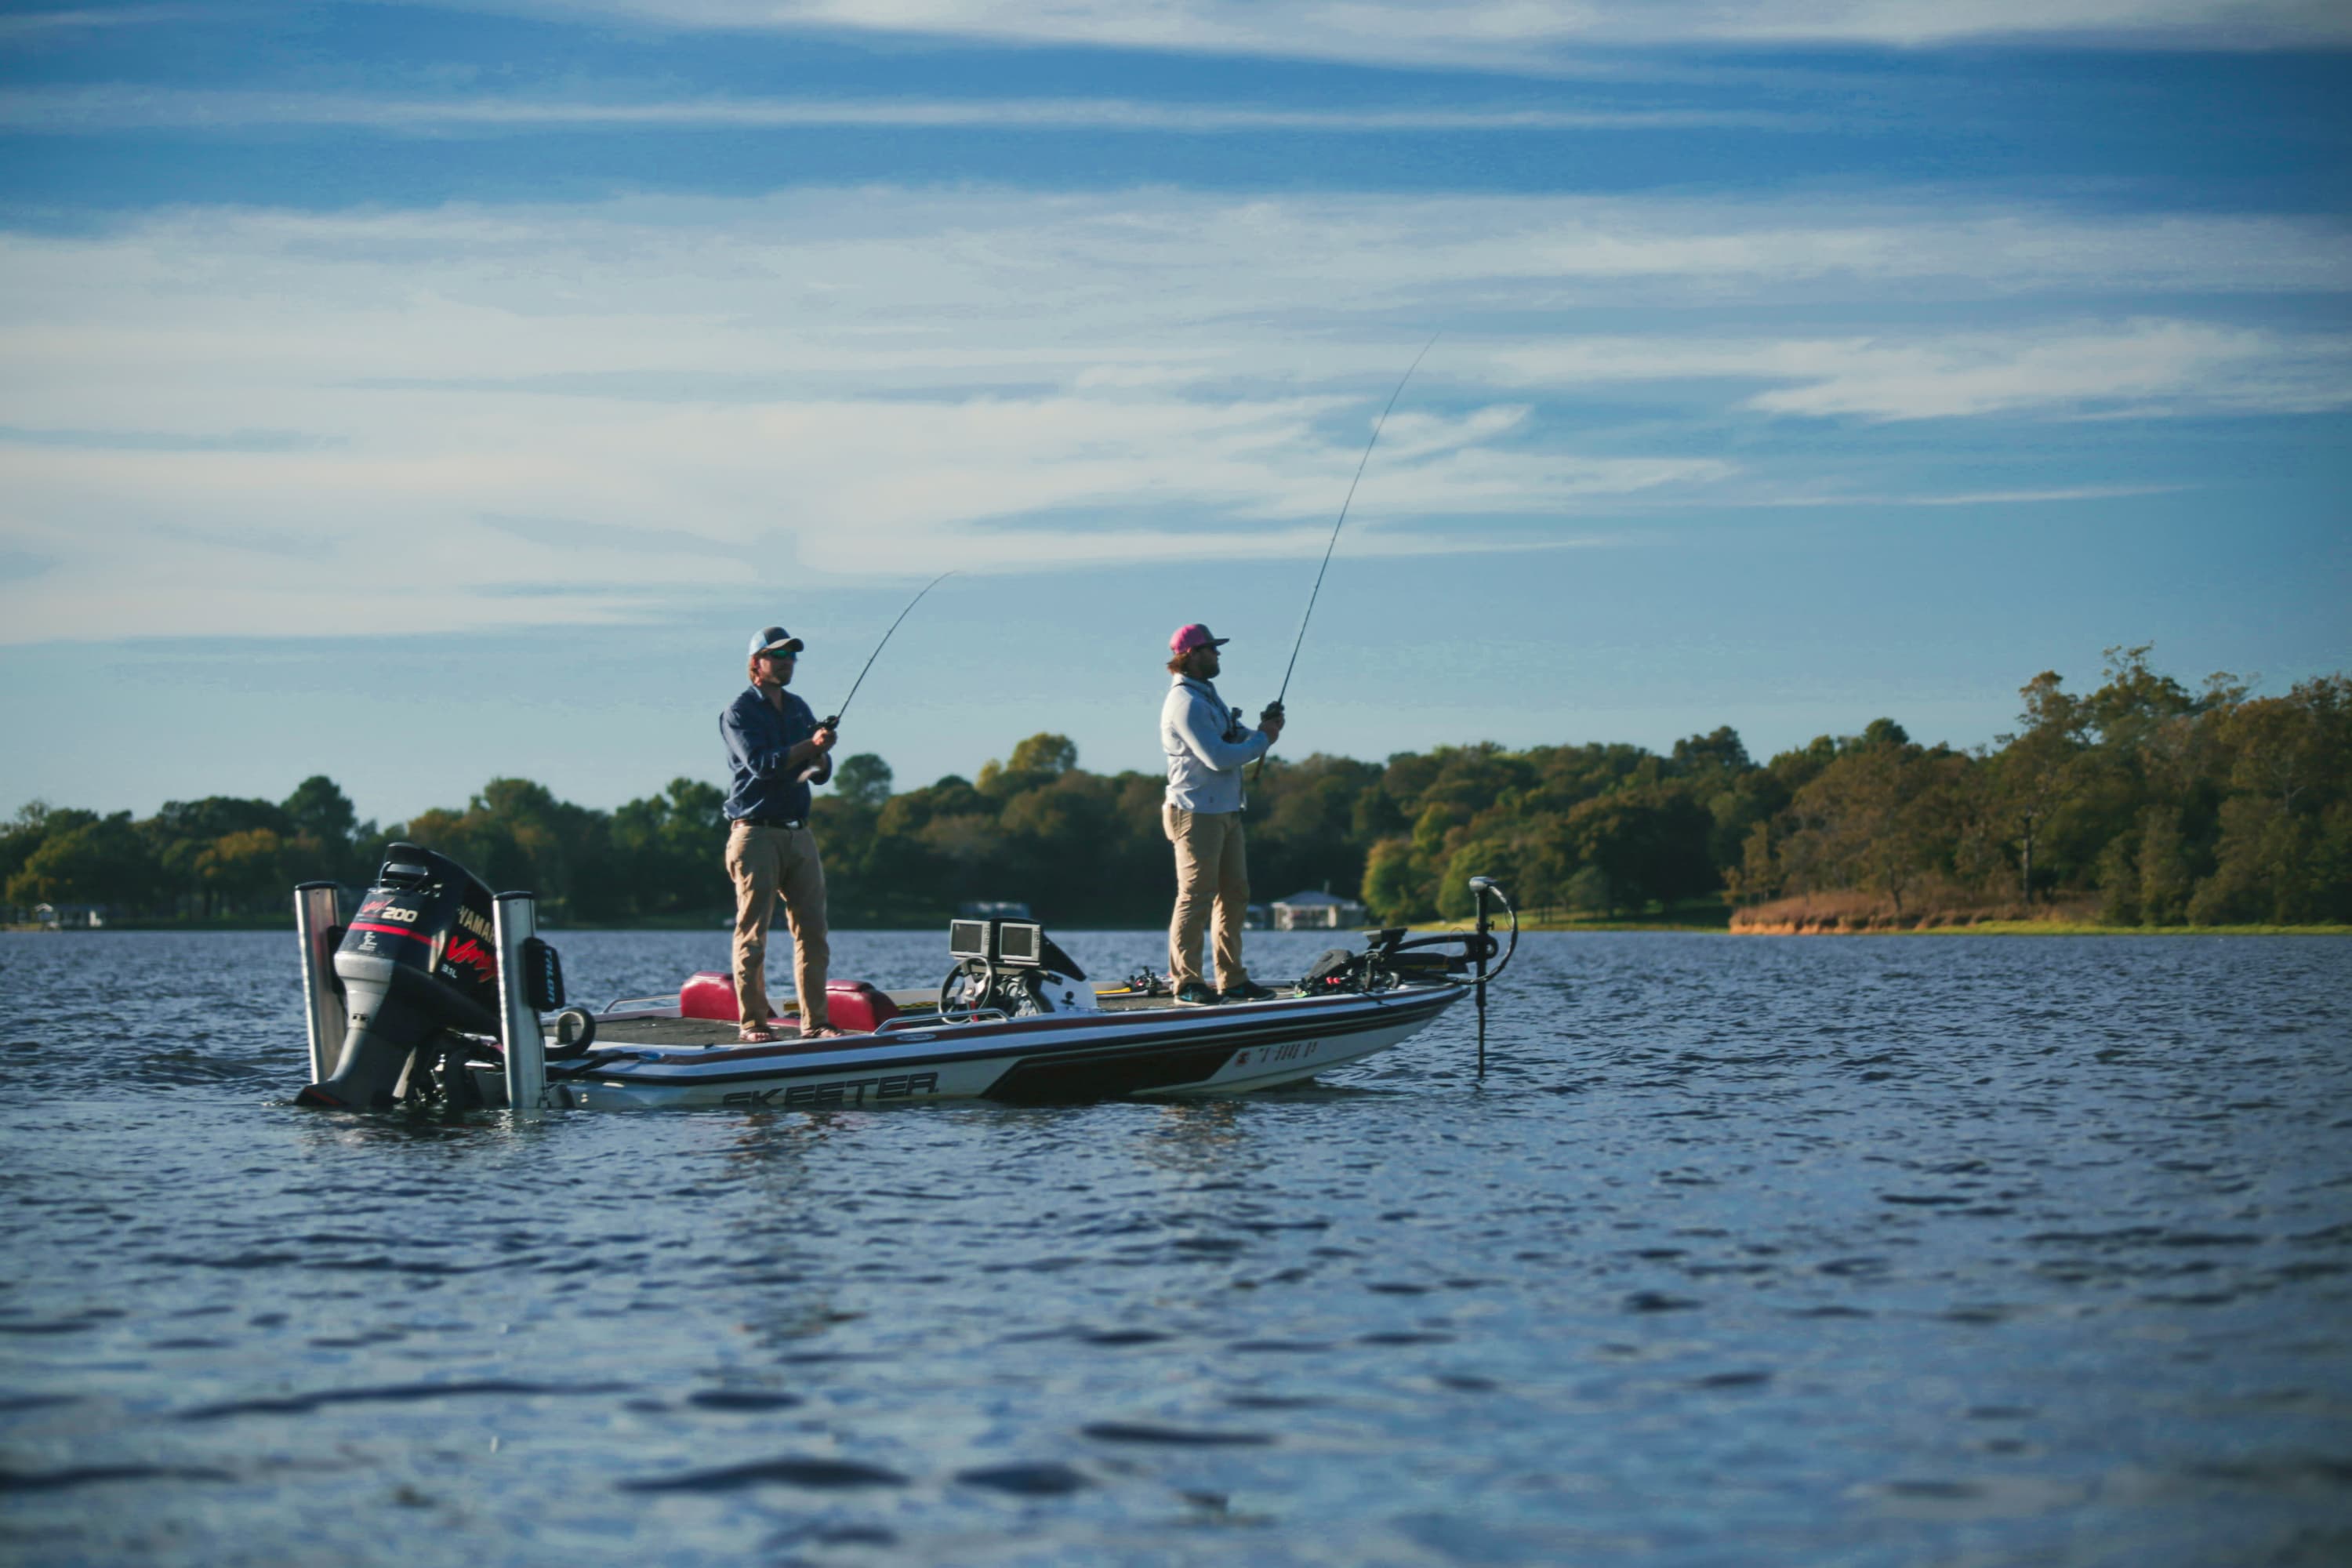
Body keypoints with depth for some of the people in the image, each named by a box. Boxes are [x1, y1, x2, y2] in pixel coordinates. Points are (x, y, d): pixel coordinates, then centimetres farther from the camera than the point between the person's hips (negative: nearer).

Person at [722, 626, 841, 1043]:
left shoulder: (799, 710, 17)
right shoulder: (739, 712, -3)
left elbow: (823, 772, 14)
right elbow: (760, 763, -17)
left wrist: (820, 761, -8)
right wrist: (809, 746, -25)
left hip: (799, 834, 6)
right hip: (755, 833, -6)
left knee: (812, 931, 3)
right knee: (752, 934, -5)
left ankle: (814, 1021, 6)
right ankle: (752, 1022, -2)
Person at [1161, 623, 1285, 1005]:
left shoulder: (1208, 697, 19)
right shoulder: (1185, 702, -13)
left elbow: (1238, 742, 20)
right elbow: (1218, 757, -21)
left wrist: (1264, 727, -1)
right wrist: (1263, 739, -9)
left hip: (1226, 812, 10)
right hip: (1197, 812, -10)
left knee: (1235, 895, 10)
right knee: (1196, 898, -9)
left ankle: (1232, 980, 14)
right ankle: (1186, 982, -6)